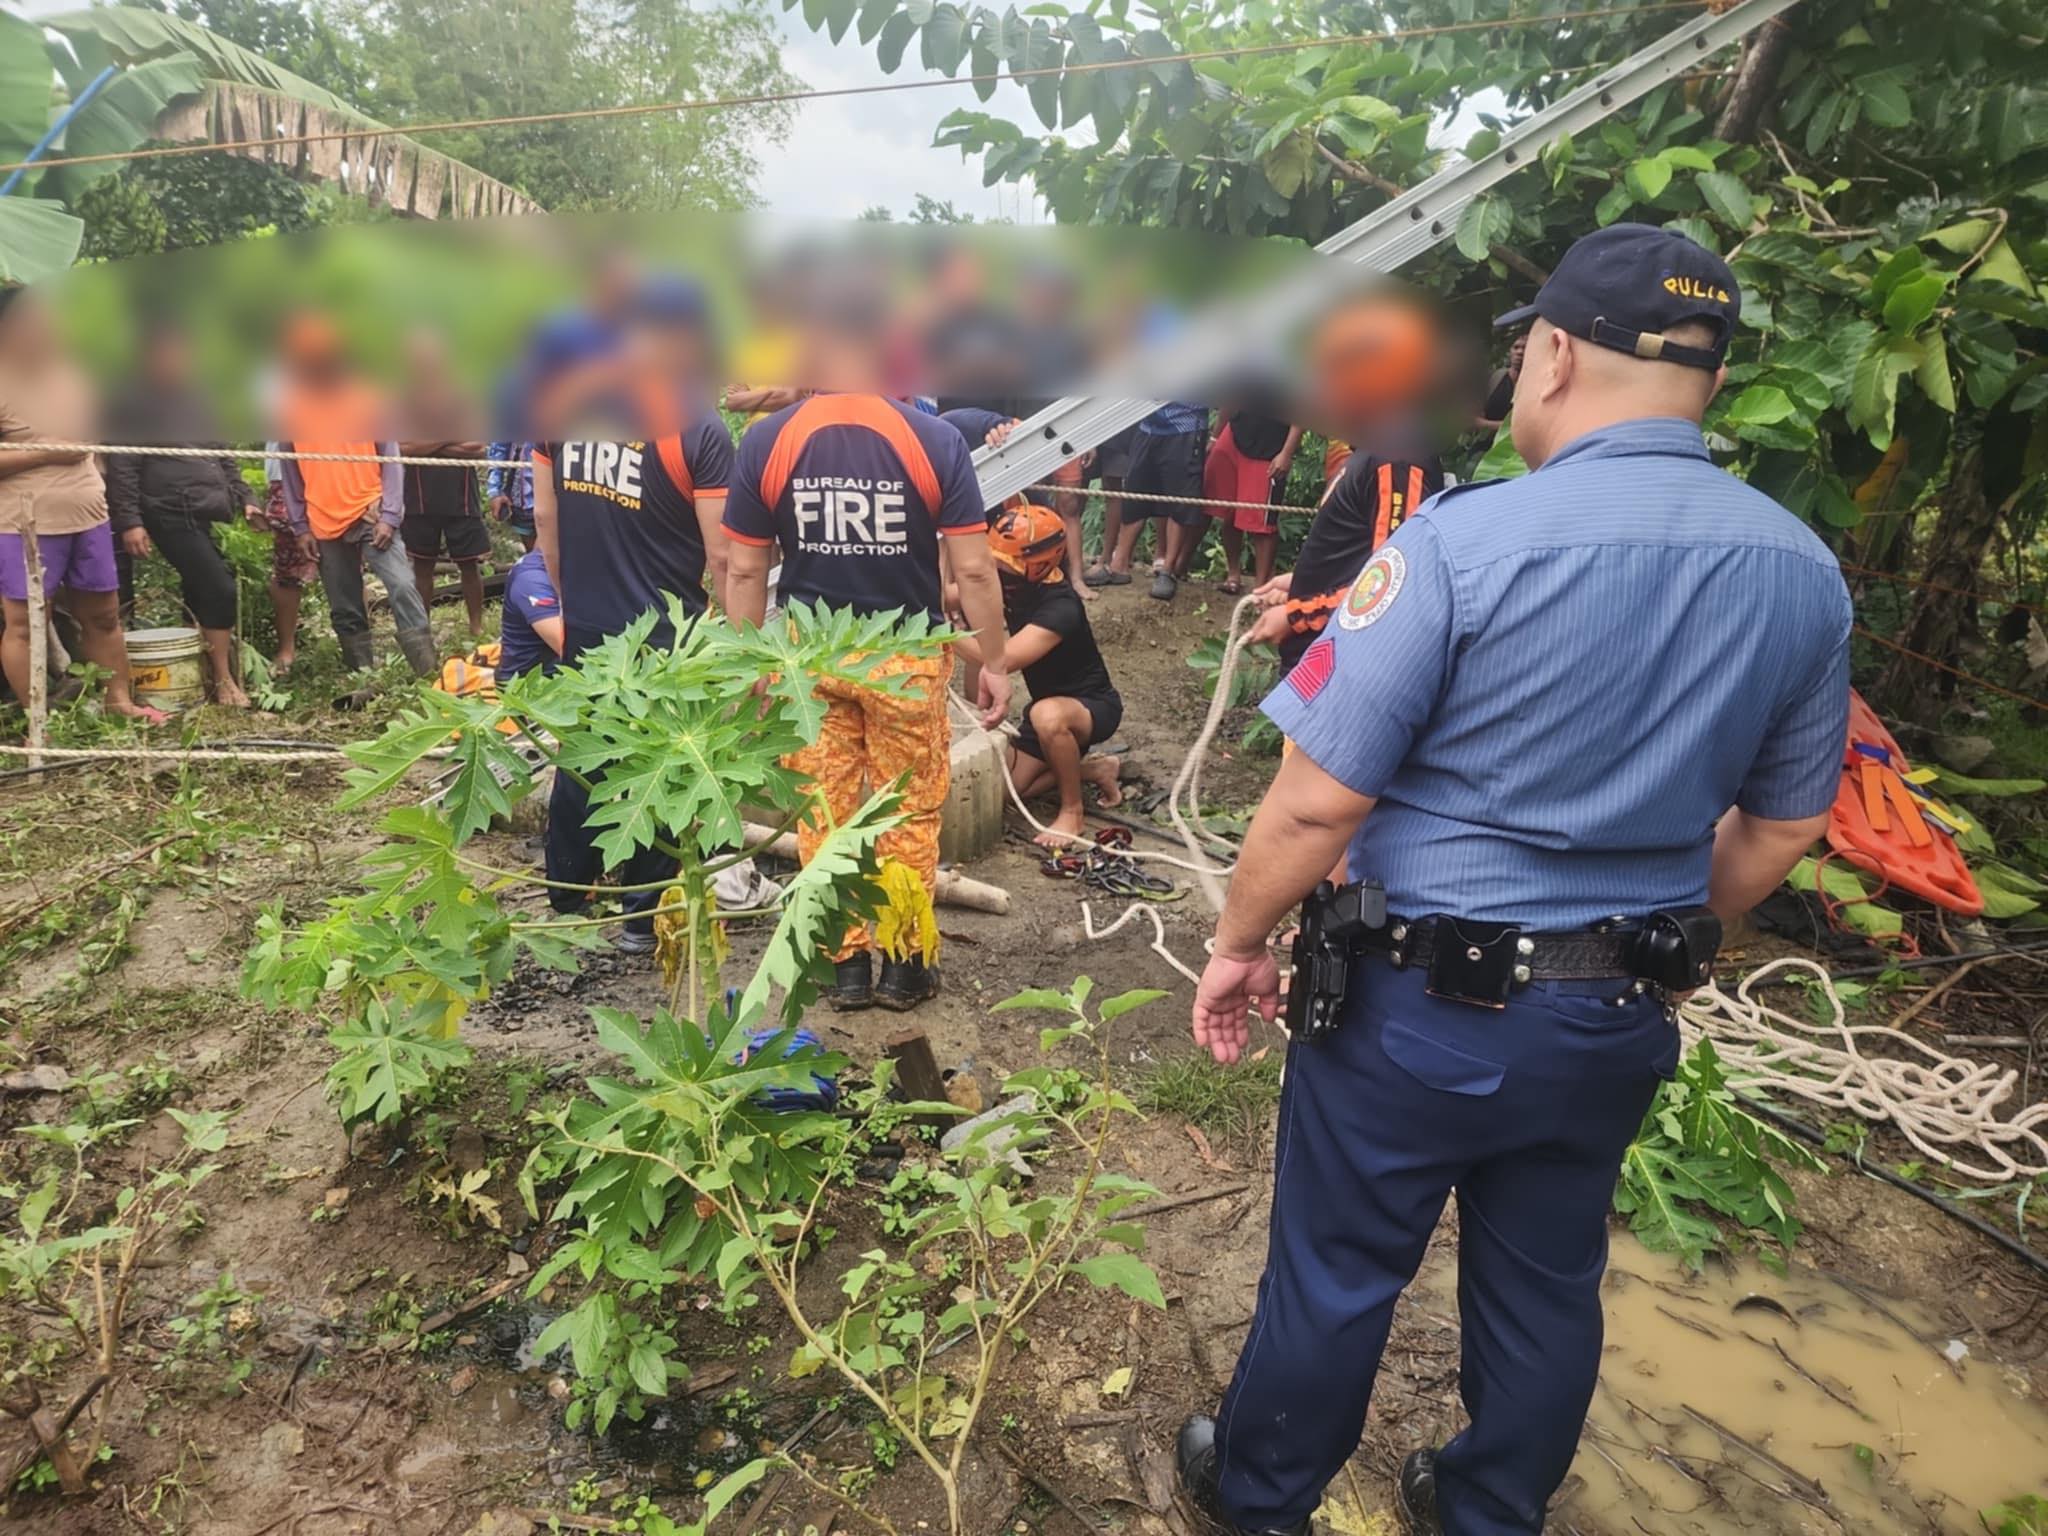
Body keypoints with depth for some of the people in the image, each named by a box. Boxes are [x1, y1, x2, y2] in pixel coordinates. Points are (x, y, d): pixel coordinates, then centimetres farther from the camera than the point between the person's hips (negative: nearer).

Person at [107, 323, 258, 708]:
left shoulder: (195, 404, 21)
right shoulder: (136, 408, -1)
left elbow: (224, 458, 26)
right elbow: (122, 468, -6)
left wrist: (245, 499, 13)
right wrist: (129, 521, -14)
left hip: (206, 514, 7)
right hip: (171, 514, -7)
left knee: (200, 595, 8)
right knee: (219, 588, -13)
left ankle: (201, 673, 15)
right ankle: (223, 681, -6)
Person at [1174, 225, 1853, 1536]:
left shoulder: (1464, 539, -21)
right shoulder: (1807, 573, -2)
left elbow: (1320, 800, -20)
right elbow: (1780, 830, 8)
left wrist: (1239, 942, -5)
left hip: (1431, 1002, -5)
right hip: (1621, 1022, 6)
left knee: (1338, 1273, 15)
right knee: (1549, 1282, 23)